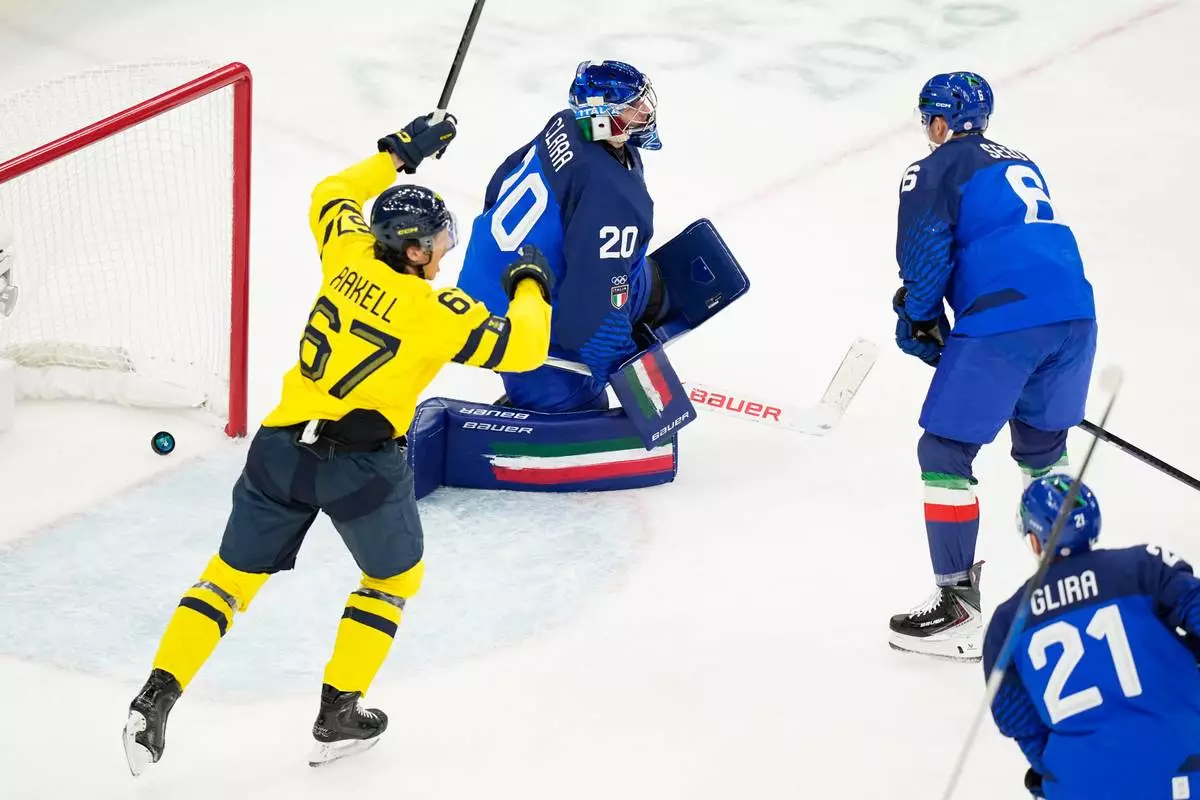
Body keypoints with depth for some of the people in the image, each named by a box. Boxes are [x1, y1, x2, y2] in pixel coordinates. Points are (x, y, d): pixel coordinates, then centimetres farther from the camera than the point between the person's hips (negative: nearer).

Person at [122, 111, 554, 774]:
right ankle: (338, 717, 18)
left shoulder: (348, 254, 7)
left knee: (233, 575, 16)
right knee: (393, 580, 21)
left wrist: (398, 153, 35)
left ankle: (156, 699, 6)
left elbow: (330, 196, 28)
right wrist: (530, 287, 16)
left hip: (281, 446, 5)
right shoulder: (436, 311, -7)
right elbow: (520, 349, -1)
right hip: (363, 461, -5)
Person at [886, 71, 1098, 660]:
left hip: (1002, 321, -7)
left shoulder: (938, 168, 6)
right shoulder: (1021, 165, 28)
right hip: (1076, 314, 7)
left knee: (944, 452, 2)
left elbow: (926, 252, -4)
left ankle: (957, 606, -1)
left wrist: (919, 320, 12)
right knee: (1041, 446, 26)